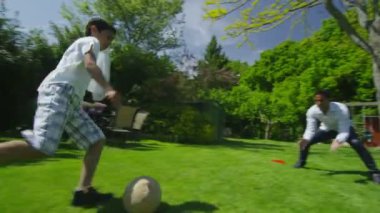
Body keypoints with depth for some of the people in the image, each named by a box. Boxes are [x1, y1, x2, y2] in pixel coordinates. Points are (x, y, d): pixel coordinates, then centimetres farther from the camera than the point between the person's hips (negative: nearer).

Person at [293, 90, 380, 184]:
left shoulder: (341, 109, -39)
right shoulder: (312, 111, -29)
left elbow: (344, 131, -39)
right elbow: (311, 129, -23)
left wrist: (338, 141, -59)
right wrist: (305, 139, -42)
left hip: (344, 128, -2)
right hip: (326, 129, 3)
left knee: (357, 144, -30)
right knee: (305, 142, -8)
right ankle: (301, 162, 19)